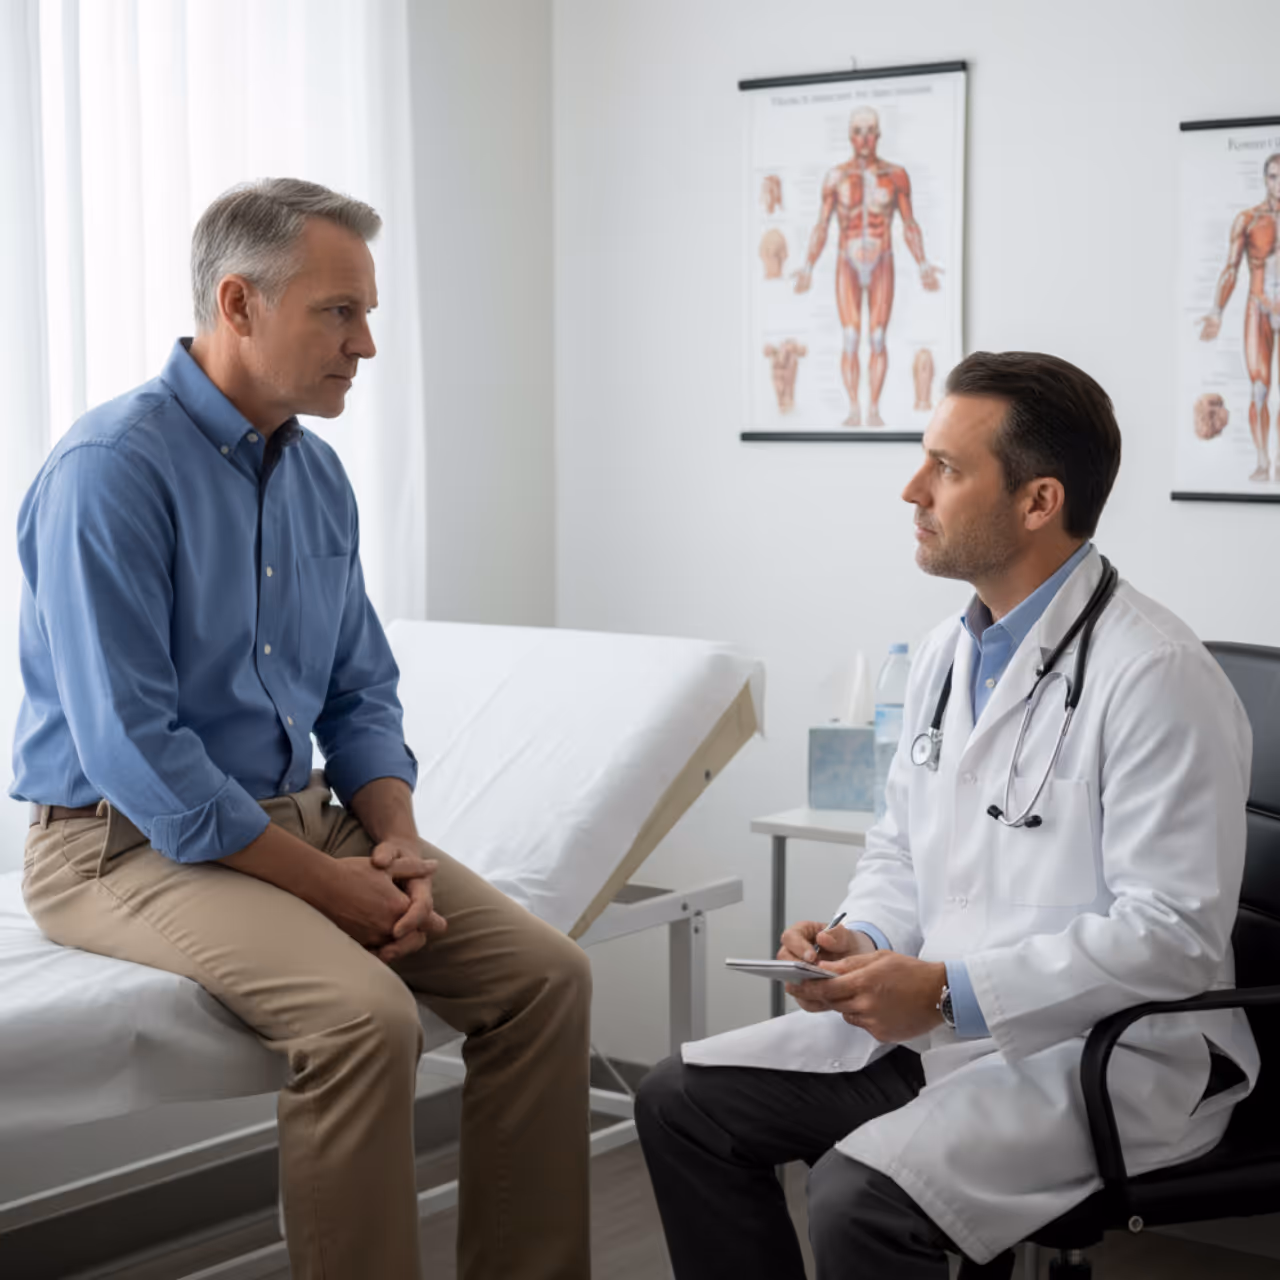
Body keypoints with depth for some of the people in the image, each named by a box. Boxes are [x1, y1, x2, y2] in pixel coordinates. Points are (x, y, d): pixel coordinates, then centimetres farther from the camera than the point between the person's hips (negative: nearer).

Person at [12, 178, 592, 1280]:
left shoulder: (318, 474, 8)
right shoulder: (112, 468, -17)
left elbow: (361, 694, 15)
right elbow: (129, 746, -22)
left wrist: (396, 842, -4)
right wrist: (324, 881, -19)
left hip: (303, 815, 8)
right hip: (130, 845, -8)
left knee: (544, 973, -8)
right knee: (365, 1012, -31)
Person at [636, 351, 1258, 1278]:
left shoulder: (1156, 676, -18)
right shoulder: (948, 653, 9)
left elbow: (1173, 935, -22)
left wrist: (948, 990, -25)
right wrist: (863, 942, -3)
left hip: (1108, 1051, -8)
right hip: (937, 1019, 9)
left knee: (860, 1195, -29)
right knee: (682, 1104, 1)